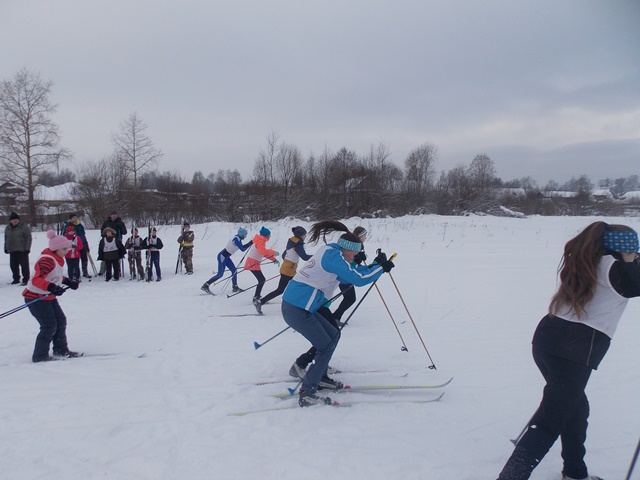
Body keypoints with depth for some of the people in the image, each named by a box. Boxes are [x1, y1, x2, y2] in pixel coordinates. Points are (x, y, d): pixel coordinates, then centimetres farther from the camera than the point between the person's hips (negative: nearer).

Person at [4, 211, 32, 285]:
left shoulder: (24, 227, -7)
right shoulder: (8, 228, 12)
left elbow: (28, 238, -9)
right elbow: (6, 239, 21)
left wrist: (27, 248, -14)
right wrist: (6, 248, 16)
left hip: (22, 250, -6)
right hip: (12, 251, 6)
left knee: (24, 265, -4)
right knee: (13, 265, 11)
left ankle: (26, 279, 1)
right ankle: (16, 279, 23)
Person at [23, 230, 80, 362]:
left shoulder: (57, 259, 7)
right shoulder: (47, 260, -24)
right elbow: (36, 280, -34)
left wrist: (68, 281, 16)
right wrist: (52, 287, -46)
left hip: (49, 297, 10)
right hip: (35, 298, -10)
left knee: (61, 321, 13)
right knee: (49, 326, -11)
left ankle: (61, 350, 26)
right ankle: (40, 355, 0)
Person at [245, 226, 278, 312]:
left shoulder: (261, 241, 16)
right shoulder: (260, 242, -16)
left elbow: (265, 253, 19)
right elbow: (263, 252, -34)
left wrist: (274, 259, 12)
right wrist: (274, 252, -25)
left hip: (254, 262, 10)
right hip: (252, 263, -10)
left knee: (261, 280, 20)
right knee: (262, 280, -17)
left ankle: (256, 296, 31)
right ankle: (256, 298, -23)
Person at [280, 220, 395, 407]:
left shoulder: (329, 253, 15)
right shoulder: (333, 255, -14)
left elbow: (351, 273, 22)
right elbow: (358, 278, -17)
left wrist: (375, 264, 15)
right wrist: (381, 268, -4)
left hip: (297, 305, 10)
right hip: (297, 310, -10)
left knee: (333, 335, 19)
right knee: (326, 347, 0)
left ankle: (319, 376, 29)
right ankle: (306, 393, 3)